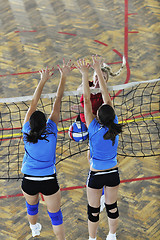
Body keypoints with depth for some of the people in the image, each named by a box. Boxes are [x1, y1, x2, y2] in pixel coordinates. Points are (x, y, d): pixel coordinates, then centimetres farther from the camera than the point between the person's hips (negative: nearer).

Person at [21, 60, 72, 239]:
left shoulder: (27, 133, -15)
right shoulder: (51, 131, -18)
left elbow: (33, 105, -9)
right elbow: (57, 102, -15)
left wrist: (42, 81, -6)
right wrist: (63, 78, -11)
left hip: (29, 182, 3)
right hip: (49, 181, -3)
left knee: (31, 205, 31)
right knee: (55, 215, 11)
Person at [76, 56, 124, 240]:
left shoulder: (94, 128, -24)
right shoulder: (114, 126, -16)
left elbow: (87, 100, -23)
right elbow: (106, 95, -13)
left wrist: (85, 75, -21)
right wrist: (98, 70, -10)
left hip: (96, 176, -4)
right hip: (113, 174, 4)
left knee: (93, 211, 13)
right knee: (112, 207, 21)